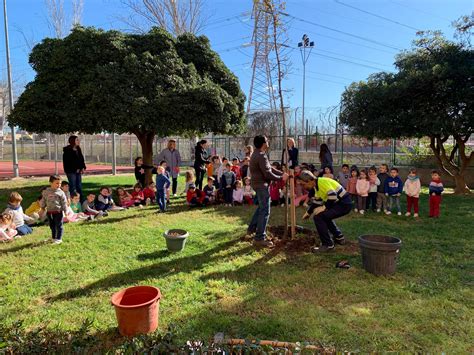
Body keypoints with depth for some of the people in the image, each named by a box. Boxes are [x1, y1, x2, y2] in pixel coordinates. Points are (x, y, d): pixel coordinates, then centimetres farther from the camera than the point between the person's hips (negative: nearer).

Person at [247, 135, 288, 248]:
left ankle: (251, 228, 33)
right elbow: (268, 174, -22)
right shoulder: (261, 156, -21)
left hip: (258, 184, 11)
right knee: (265, 211, -5)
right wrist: (281, 178, -9)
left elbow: (269, 168, 14)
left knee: (261, 207, 25)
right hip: (262, 185, -11)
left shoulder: (257, 154, 13)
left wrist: (282, 173, 6)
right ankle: (259, 238, -1)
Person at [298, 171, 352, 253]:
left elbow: (333, 196, -30)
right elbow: (316, 202, 22)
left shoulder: (322, 182, -20)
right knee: (324, 215, 29)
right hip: (341, 203, 11)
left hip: (344, 204, -11)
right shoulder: (316, 186, 12)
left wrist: (323, 207, -20)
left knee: (318, 217, -17)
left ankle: (328, 245, -8)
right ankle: (339, 237, 35)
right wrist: (308, 213, 27)